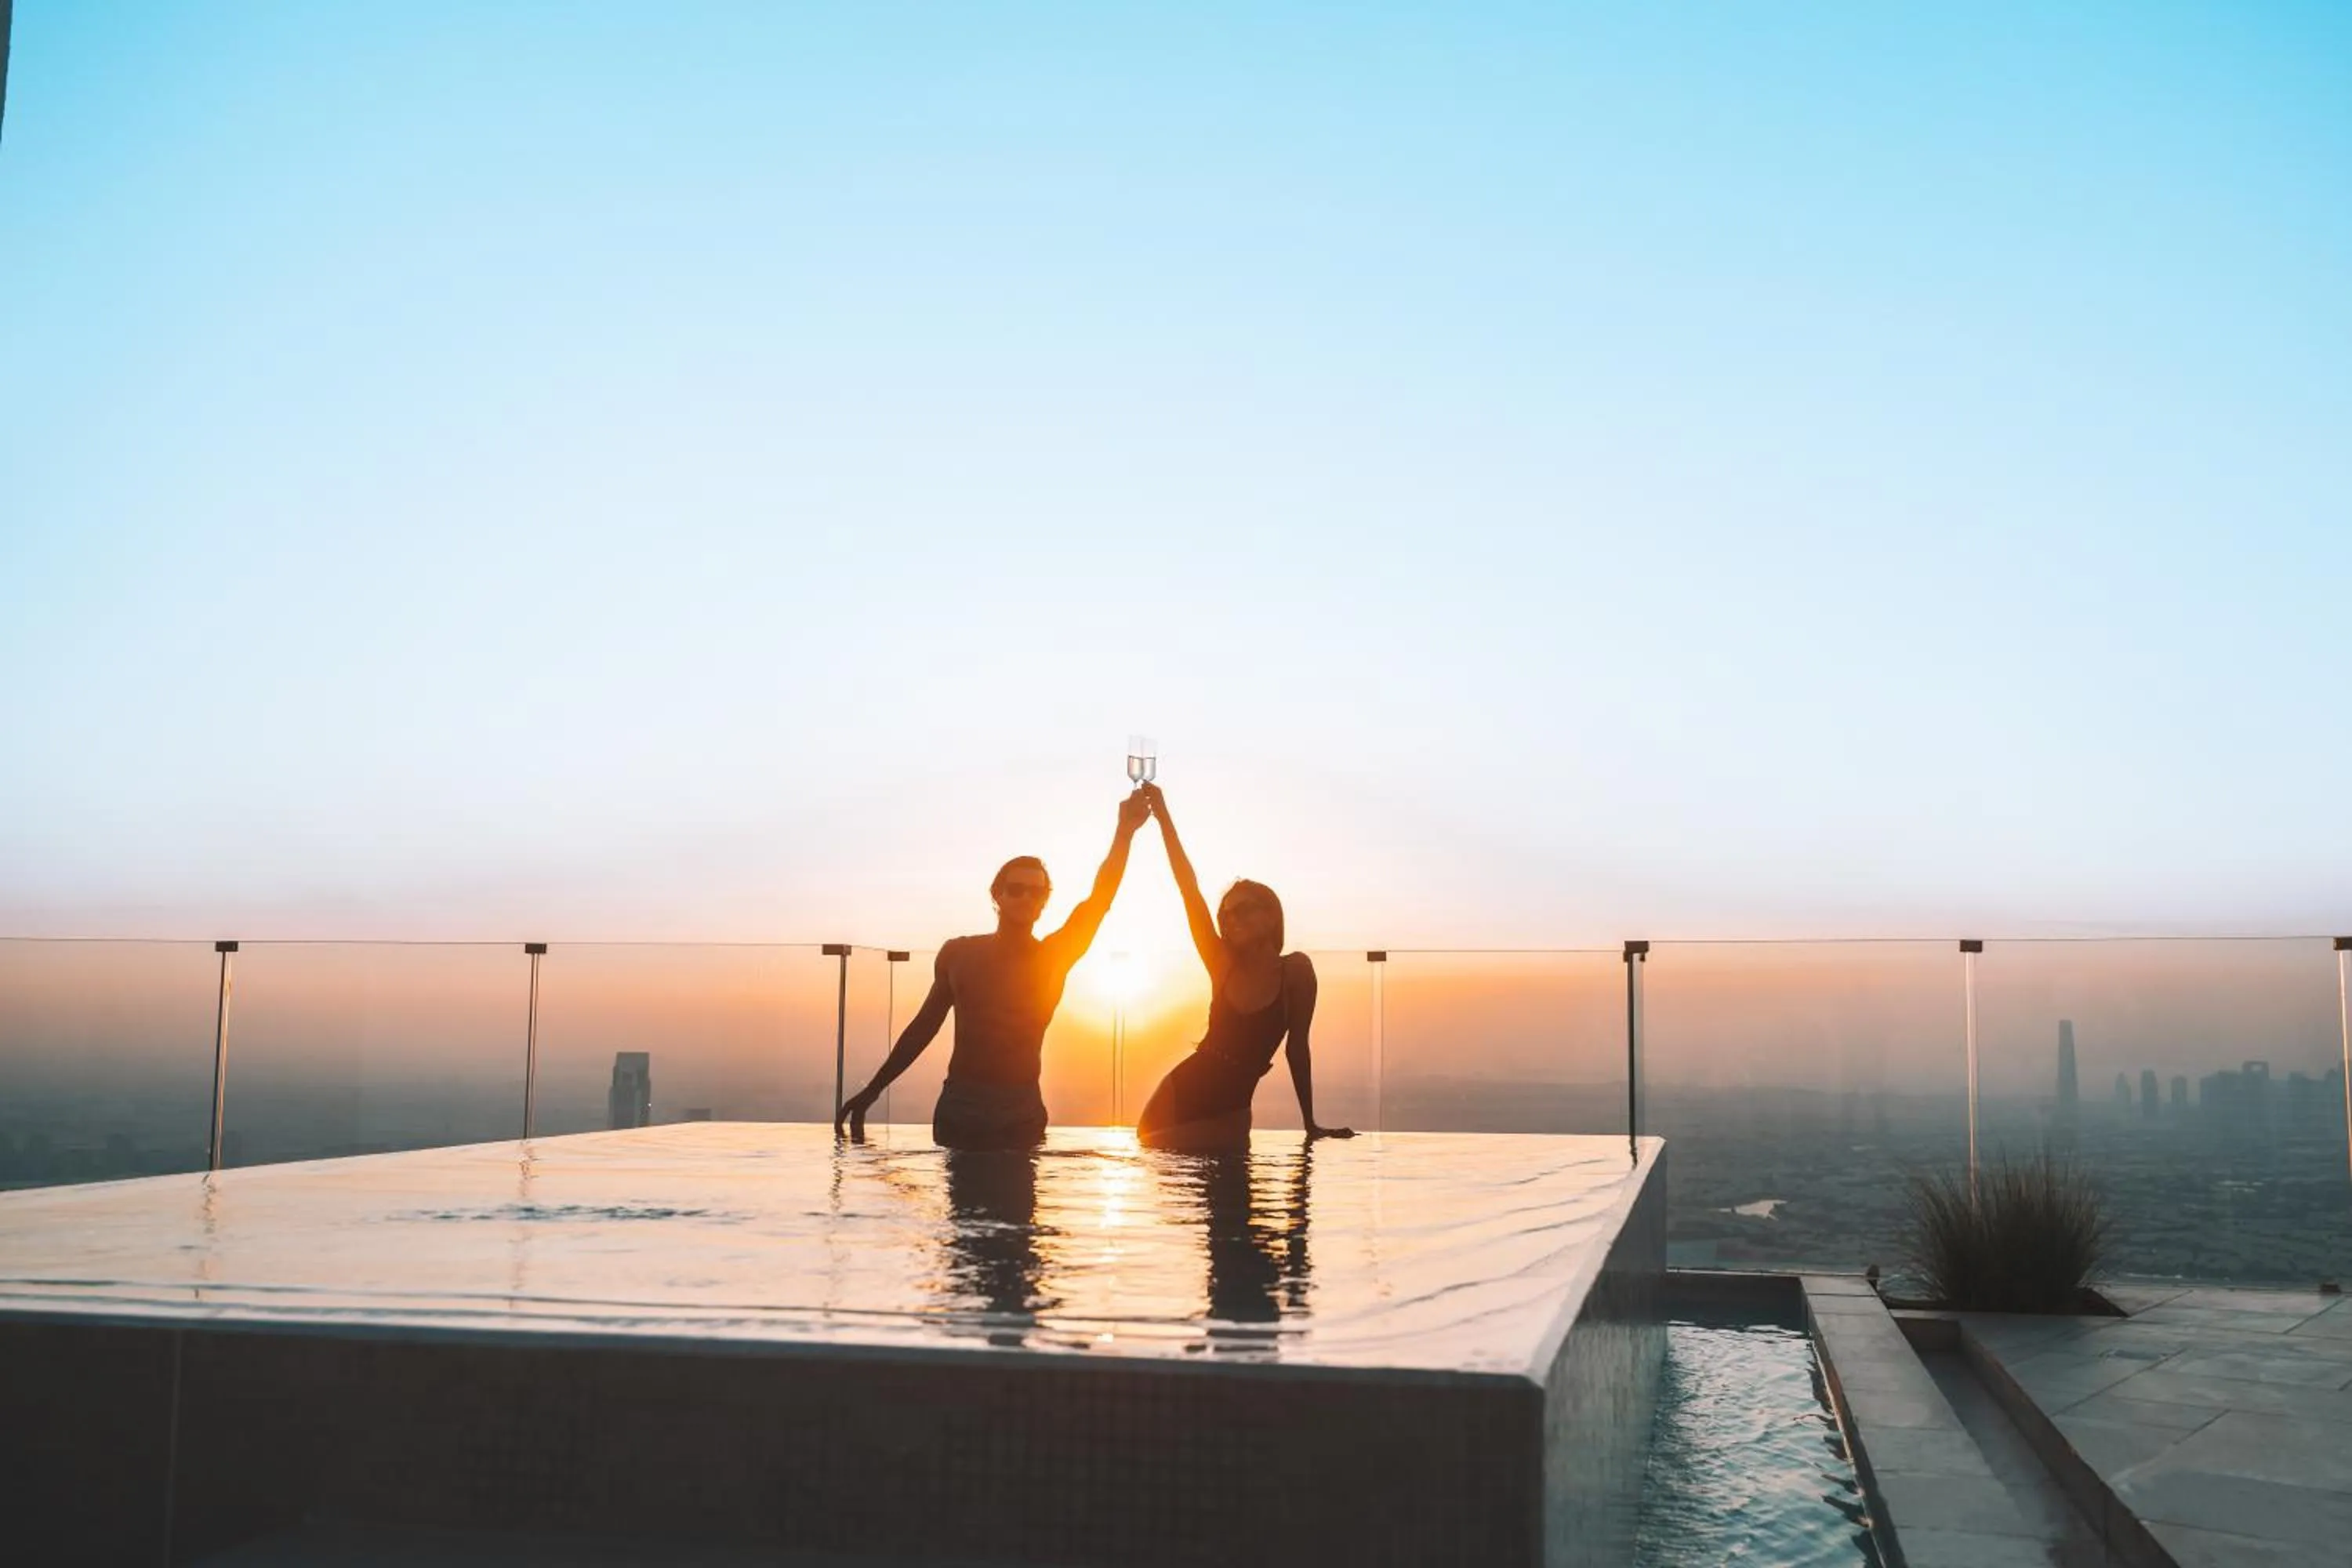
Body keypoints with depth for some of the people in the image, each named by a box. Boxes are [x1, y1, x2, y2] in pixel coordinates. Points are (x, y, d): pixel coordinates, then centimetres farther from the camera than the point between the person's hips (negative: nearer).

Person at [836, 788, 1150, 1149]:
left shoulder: (1054, 956, 2)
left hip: (1020, 1112, -1)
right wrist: (872, 1091, 14)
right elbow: (924, 1025, 15)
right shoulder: (958, 953, 8)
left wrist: (1125, 833, -25)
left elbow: (1099, 900, -11)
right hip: (958, 1106, 1)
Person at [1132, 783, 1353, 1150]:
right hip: (1179, 1096, 2)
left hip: (1228, 1112, -2)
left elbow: (1297, 1047, 1)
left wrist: (1311, 1124, 2)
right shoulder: (1223, 965, 1)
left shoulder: (1295, 970, -5)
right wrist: (1164, 817, -10)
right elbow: (1190, 889, -4)